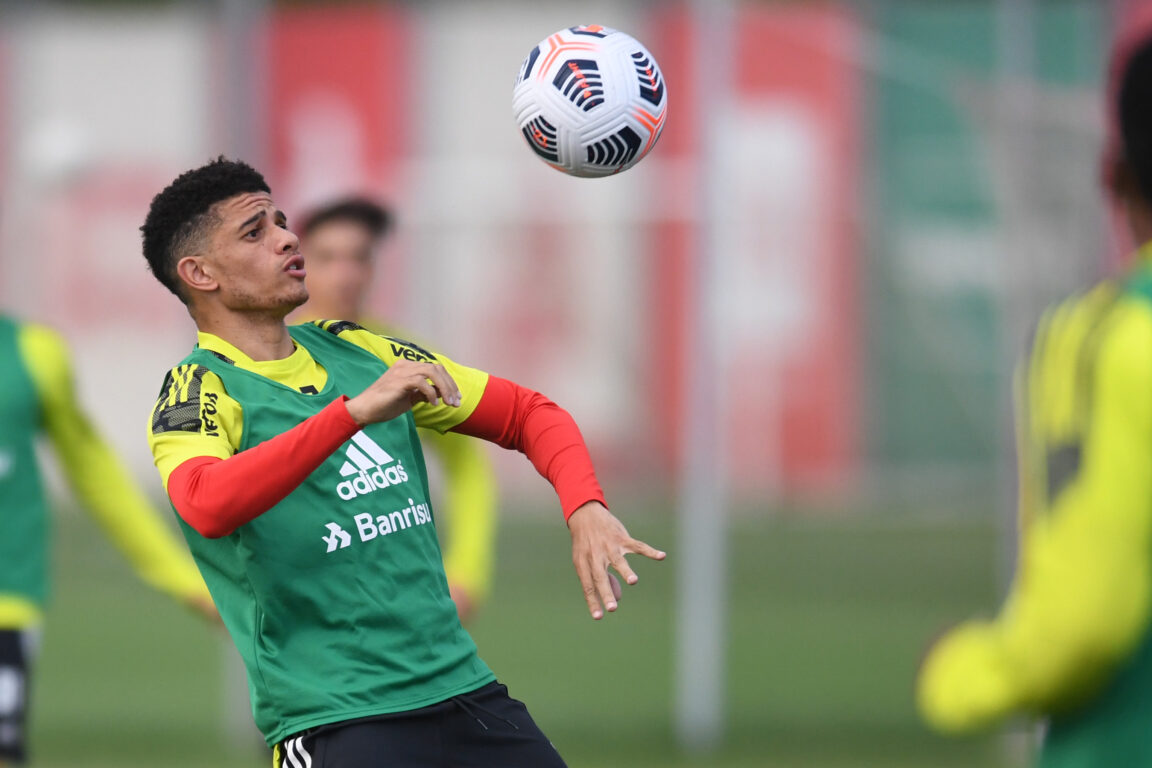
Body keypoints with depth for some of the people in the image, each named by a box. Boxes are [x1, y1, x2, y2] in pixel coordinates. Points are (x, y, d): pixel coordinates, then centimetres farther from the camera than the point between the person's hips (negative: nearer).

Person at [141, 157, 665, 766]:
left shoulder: (356, 352, 14)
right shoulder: (199, 389, -5)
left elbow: (527, 414, 18)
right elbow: (206, 506, -27)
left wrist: (585, 509, -2)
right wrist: (354, 411, -34)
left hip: (462, 687, 6)